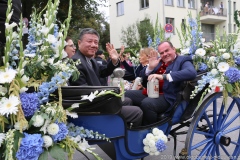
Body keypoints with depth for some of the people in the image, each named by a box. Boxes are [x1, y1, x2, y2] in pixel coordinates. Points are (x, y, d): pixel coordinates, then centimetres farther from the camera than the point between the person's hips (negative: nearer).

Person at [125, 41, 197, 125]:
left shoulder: (183, 60, 1)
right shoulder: (158, 61, 18)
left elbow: (192, 73, -22)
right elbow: (143, 77, 20)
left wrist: (164, 76, -28)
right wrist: (150, 67, -3)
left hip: (166, 96, -7)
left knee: (147, 103, -33)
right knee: (126, 94, -4)